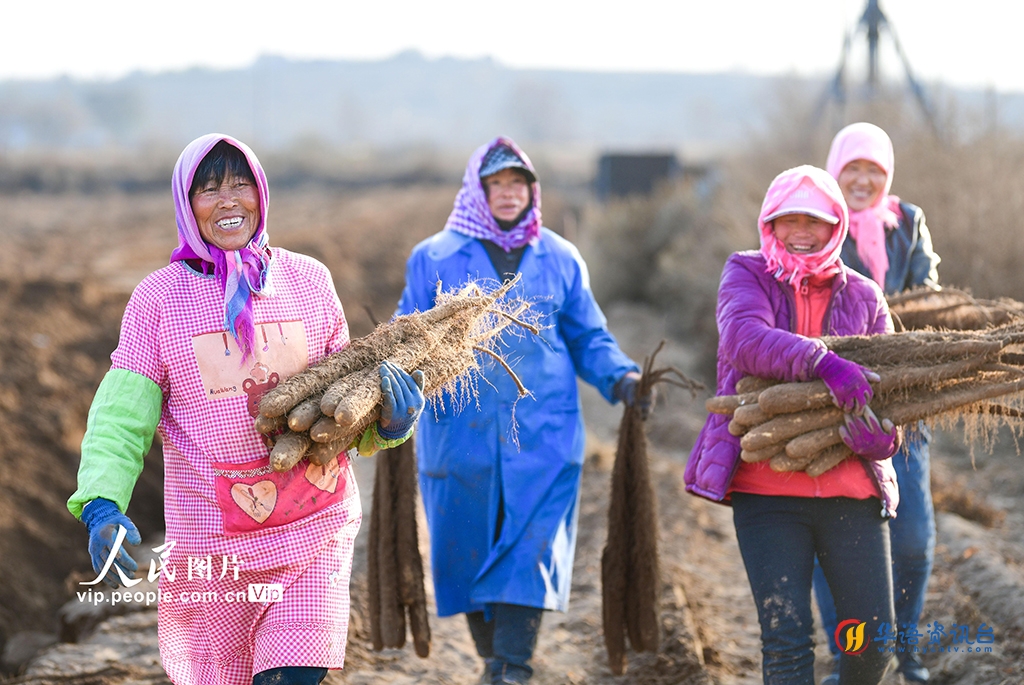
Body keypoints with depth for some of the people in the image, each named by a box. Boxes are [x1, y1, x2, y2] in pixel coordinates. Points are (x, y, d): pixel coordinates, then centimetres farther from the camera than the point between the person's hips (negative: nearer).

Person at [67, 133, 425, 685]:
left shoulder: (308, 279, 5)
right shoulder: (157, 298, 0)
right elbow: (122, 417, -3)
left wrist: (389, 419, -10)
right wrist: (102, 507, -19)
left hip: (315, 532, 1)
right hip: (211, 540, 0)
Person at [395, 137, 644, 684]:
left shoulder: (561, 260, 10)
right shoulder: (434, 258, 6)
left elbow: (589, 340, 13)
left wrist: (621, 378, -6)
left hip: (543, 439, 0)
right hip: (460, 438, 0)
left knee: (529, 555, -11)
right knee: (470, 555, 8)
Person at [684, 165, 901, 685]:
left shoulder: (864, 297, 11)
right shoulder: (746, 275, 4)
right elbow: (745, 339, -18)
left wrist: (881, 436, -20)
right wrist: (822, 362, -34)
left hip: (851, 489, 2)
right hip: (767, 489, -2)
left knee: (875, 638, 1)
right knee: (786, 638, -9)